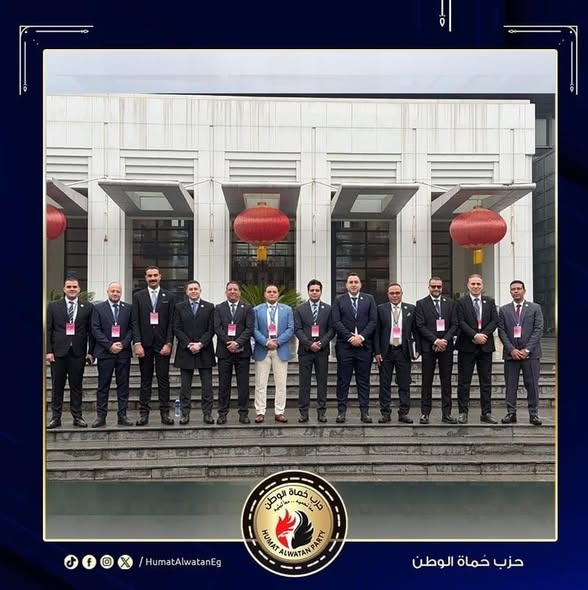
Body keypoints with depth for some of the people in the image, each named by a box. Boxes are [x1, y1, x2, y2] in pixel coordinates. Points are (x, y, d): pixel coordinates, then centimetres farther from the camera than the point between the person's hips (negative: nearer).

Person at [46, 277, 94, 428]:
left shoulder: (87, 307, 6)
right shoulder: (53, 306, 6)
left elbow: (90, 331, 5)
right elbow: (48, 330, 3)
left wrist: (90, 352, -1)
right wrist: (48, 351, -5)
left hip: (78, 352, 0)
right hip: (58, 352, 0)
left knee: (76, 386, 6)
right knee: (57, 386, 6)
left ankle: (77, 416, 13)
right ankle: (56, 417, 14)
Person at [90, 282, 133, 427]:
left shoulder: (128, 308, 8)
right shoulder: (98, 308, 4)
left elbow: (131, 328, 5)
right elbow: (95, 329, -3)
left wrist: (123, 344, -10)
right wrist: (109, 345, -12)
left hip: (123, 352, 2)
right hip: (105, 352, -1)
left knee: (123, 385, 5)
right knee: (103, 386, 3)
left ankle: (122, 416, 10)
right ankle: (101, 416, 10)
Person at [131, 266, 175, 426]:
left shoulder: (169, 296, 6)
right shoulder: (138, 296, 6)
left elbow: (171, 322, 2)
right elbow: (135, 322, 1)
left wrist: (168, 344, -7)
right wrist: (137, 343, -8)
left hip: (162, 345, 0)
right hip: (145, 345, 0)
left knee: (164, 380, 2)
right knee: (145, 380, 6)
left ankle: (165, 413, 8)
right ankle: (144, 413, 11)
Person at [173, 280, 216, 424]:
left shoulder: (209, 307, 6)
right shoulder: (179, 307, 7)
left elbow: (211, 329, 0)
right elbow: (177, 329, 1)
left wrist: (200, 344, -12)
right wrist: (189, 344, -10)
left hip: (205, 351, 0)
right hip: (185, 351, 0)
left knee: (207, 385, 1)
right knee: (185, 385, 4)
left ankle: (207, 414, 8)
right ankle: (185, 414, 11)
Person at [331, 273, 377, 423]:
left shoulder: (369, 299, 10)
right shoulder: (339, 300, 7)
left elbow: (373, 321, 2)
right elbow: (336, 322, -2)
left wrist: (361, 337, -10)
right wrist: (350, 337, -11)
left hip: (364, 345, 1)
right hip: (344, 346, -1)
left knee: (364, 380, 5)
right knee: (343, 380, 3)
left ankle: (364, 411, 10)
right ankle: (341, 411, 8)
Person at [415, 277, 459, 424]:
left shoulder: (450, 303, 10)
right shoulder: (421, 304, 3)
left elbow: (454, 325, 5)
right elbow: (420, 326, -4)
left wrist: (444, 340, -9)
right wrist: (435, 341, -12)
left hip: (446, 346, 2)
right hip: (428, 347, -2)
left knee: (446, 381, 5)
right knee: (426, 382, 2)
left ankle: (446, 413, 10)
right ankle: (425, 413, 7)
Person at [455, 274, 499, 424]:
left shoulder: (490, 302, 11)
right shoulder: (461, 302, 1)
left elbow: (494, 321, 2)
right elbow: (461, 322, -8)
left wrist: (483, 335, -11)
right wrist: (475, 335, -18)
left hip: (485, 346, 3)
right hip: (467, 346, -3)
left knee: (486, 381, 7)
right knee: (464, 381, 1)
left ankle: (486, 413, 14)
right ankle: (463, 413, 8)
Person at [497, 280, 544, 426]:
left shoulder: (535, 308, 6)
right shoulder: (504, 310, 9)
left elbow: (538, 330, -2)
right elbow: (502, 332, 3)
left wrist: (527, 349, -10)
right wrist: (512, 350, -8)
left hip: (530, 353, -1)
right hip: (511, 353, 1)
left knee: (532, 385, 2)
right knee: (510, 385, 3)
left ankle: (533, 414, 11)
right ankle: (511, 413, 10)